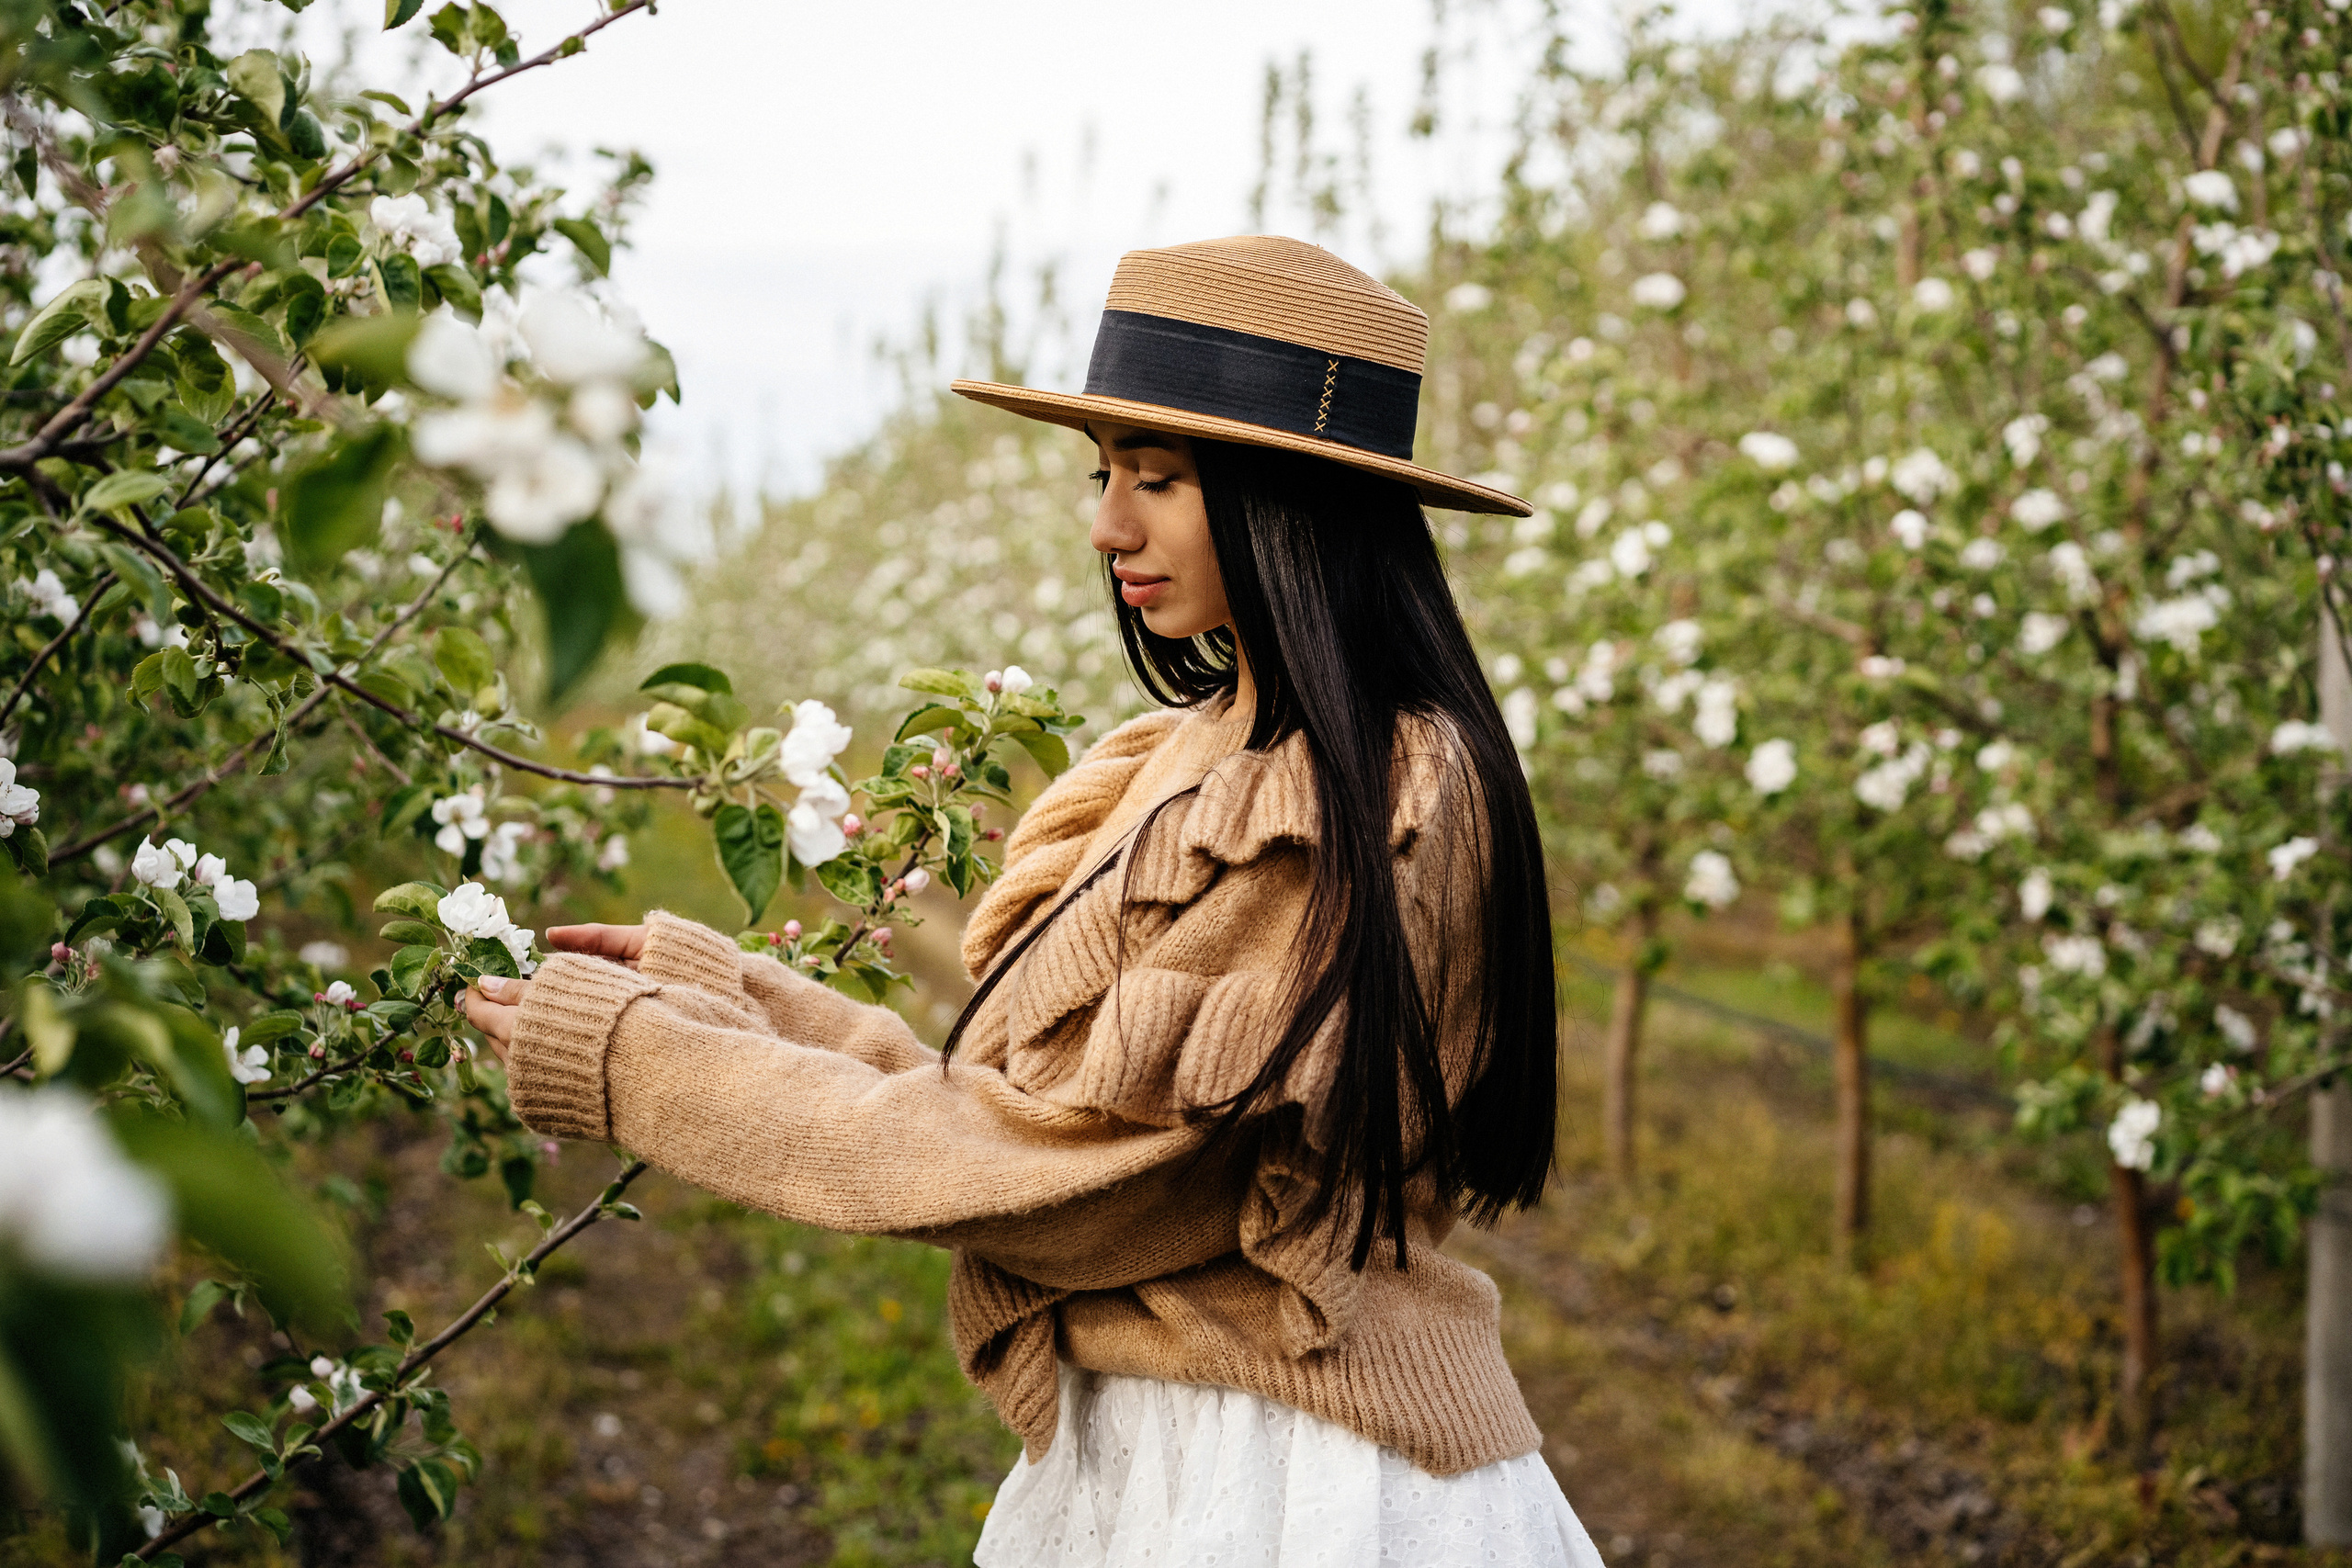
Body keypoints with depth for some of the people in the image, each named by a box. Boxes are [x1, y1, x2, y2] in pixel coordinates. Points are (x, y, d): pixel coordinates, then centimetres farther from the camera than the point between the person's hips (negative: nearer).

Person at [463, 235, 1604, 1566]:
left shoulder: (1379, 811, -20)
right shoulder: (1222, 757, 8)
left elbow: (1066, 1176, -20)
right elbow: (1029, 1106, 7)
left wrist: (631, 1068, -13)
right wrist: (717, 994, 5)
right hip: (1144, 1447, 8)